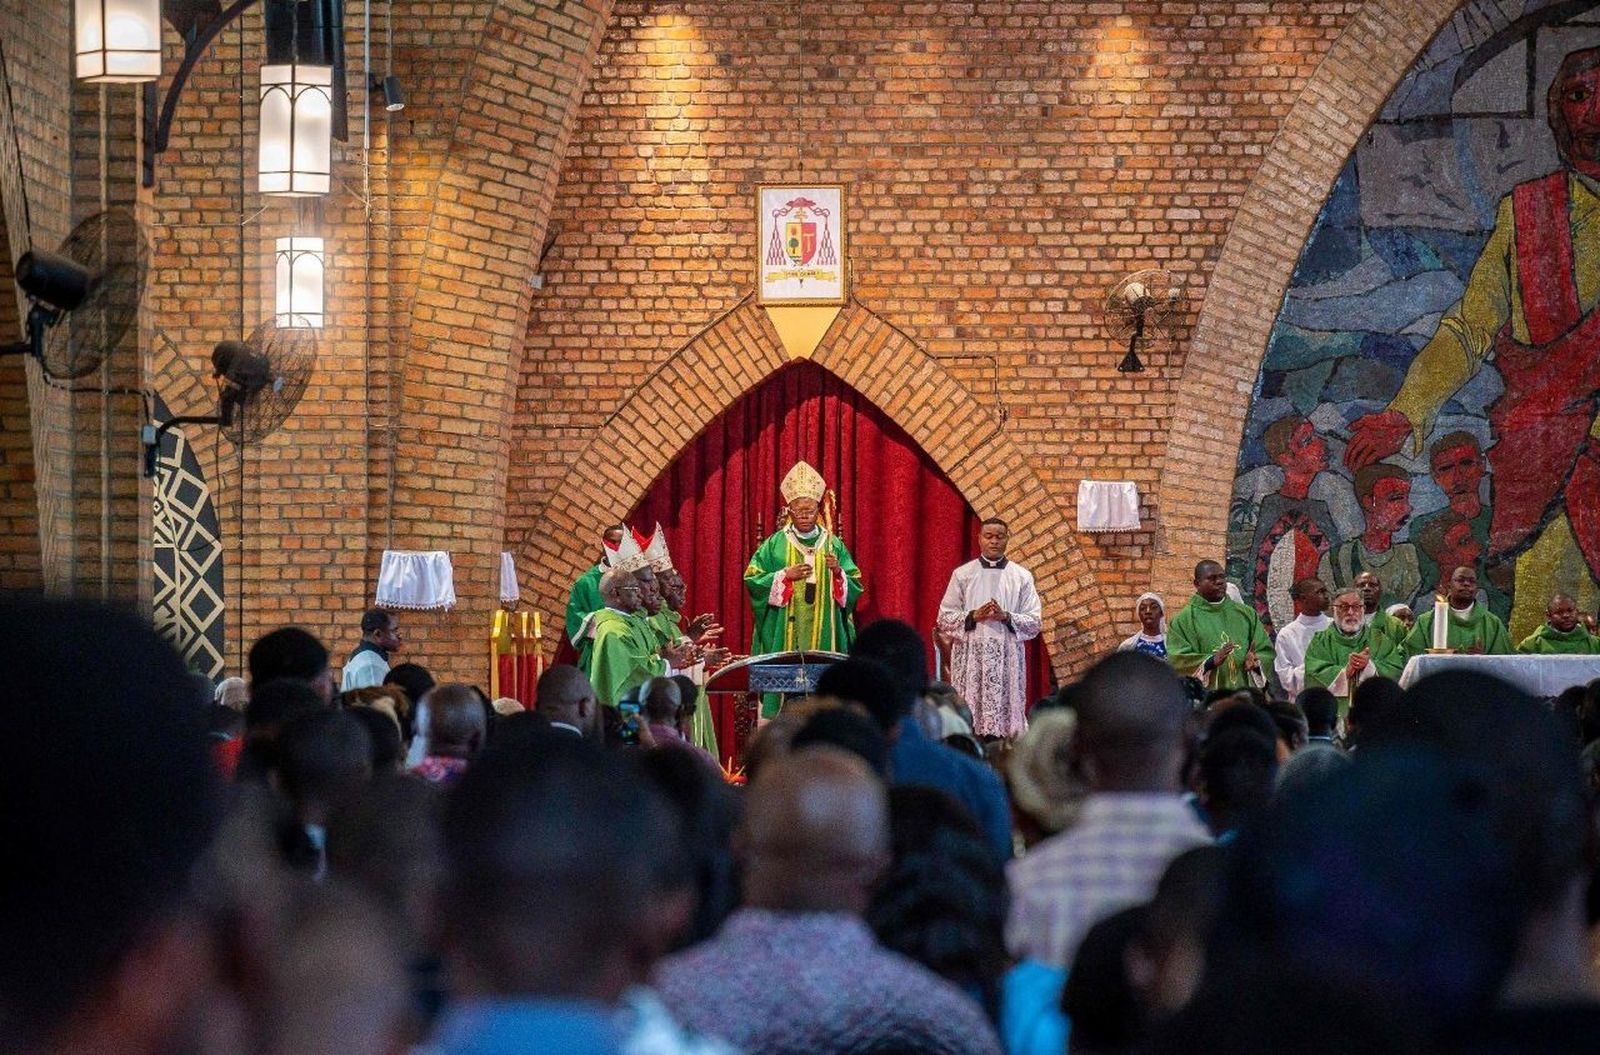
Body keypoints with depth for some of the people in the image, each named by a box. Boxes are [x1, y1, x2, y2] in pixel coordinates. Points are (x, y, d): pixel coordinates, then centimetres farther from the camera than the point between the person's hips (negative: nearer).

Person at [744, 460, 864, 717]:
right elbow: (753, 581, 0)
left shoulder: (833, 544, 9)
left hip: (824, 633, 1)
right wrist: (785, 576, -11)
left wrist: (838, 572, -13)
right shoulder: (775, 544, 5)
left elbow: (855, 588, 7)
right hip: (784, 635, -1)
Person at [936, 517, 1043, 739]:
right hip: (970, 659, 0)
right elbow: (944, 618, 6)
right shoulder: (962, 575, 9)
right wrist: (973, 616, -9)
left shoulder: (1021, 577, 8)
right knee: (968, 719, -6)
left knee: (1007, 716, -6)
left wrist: (1006, 617, -11)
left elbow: (1034, 623, 5)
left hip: (1008, 660, 0)